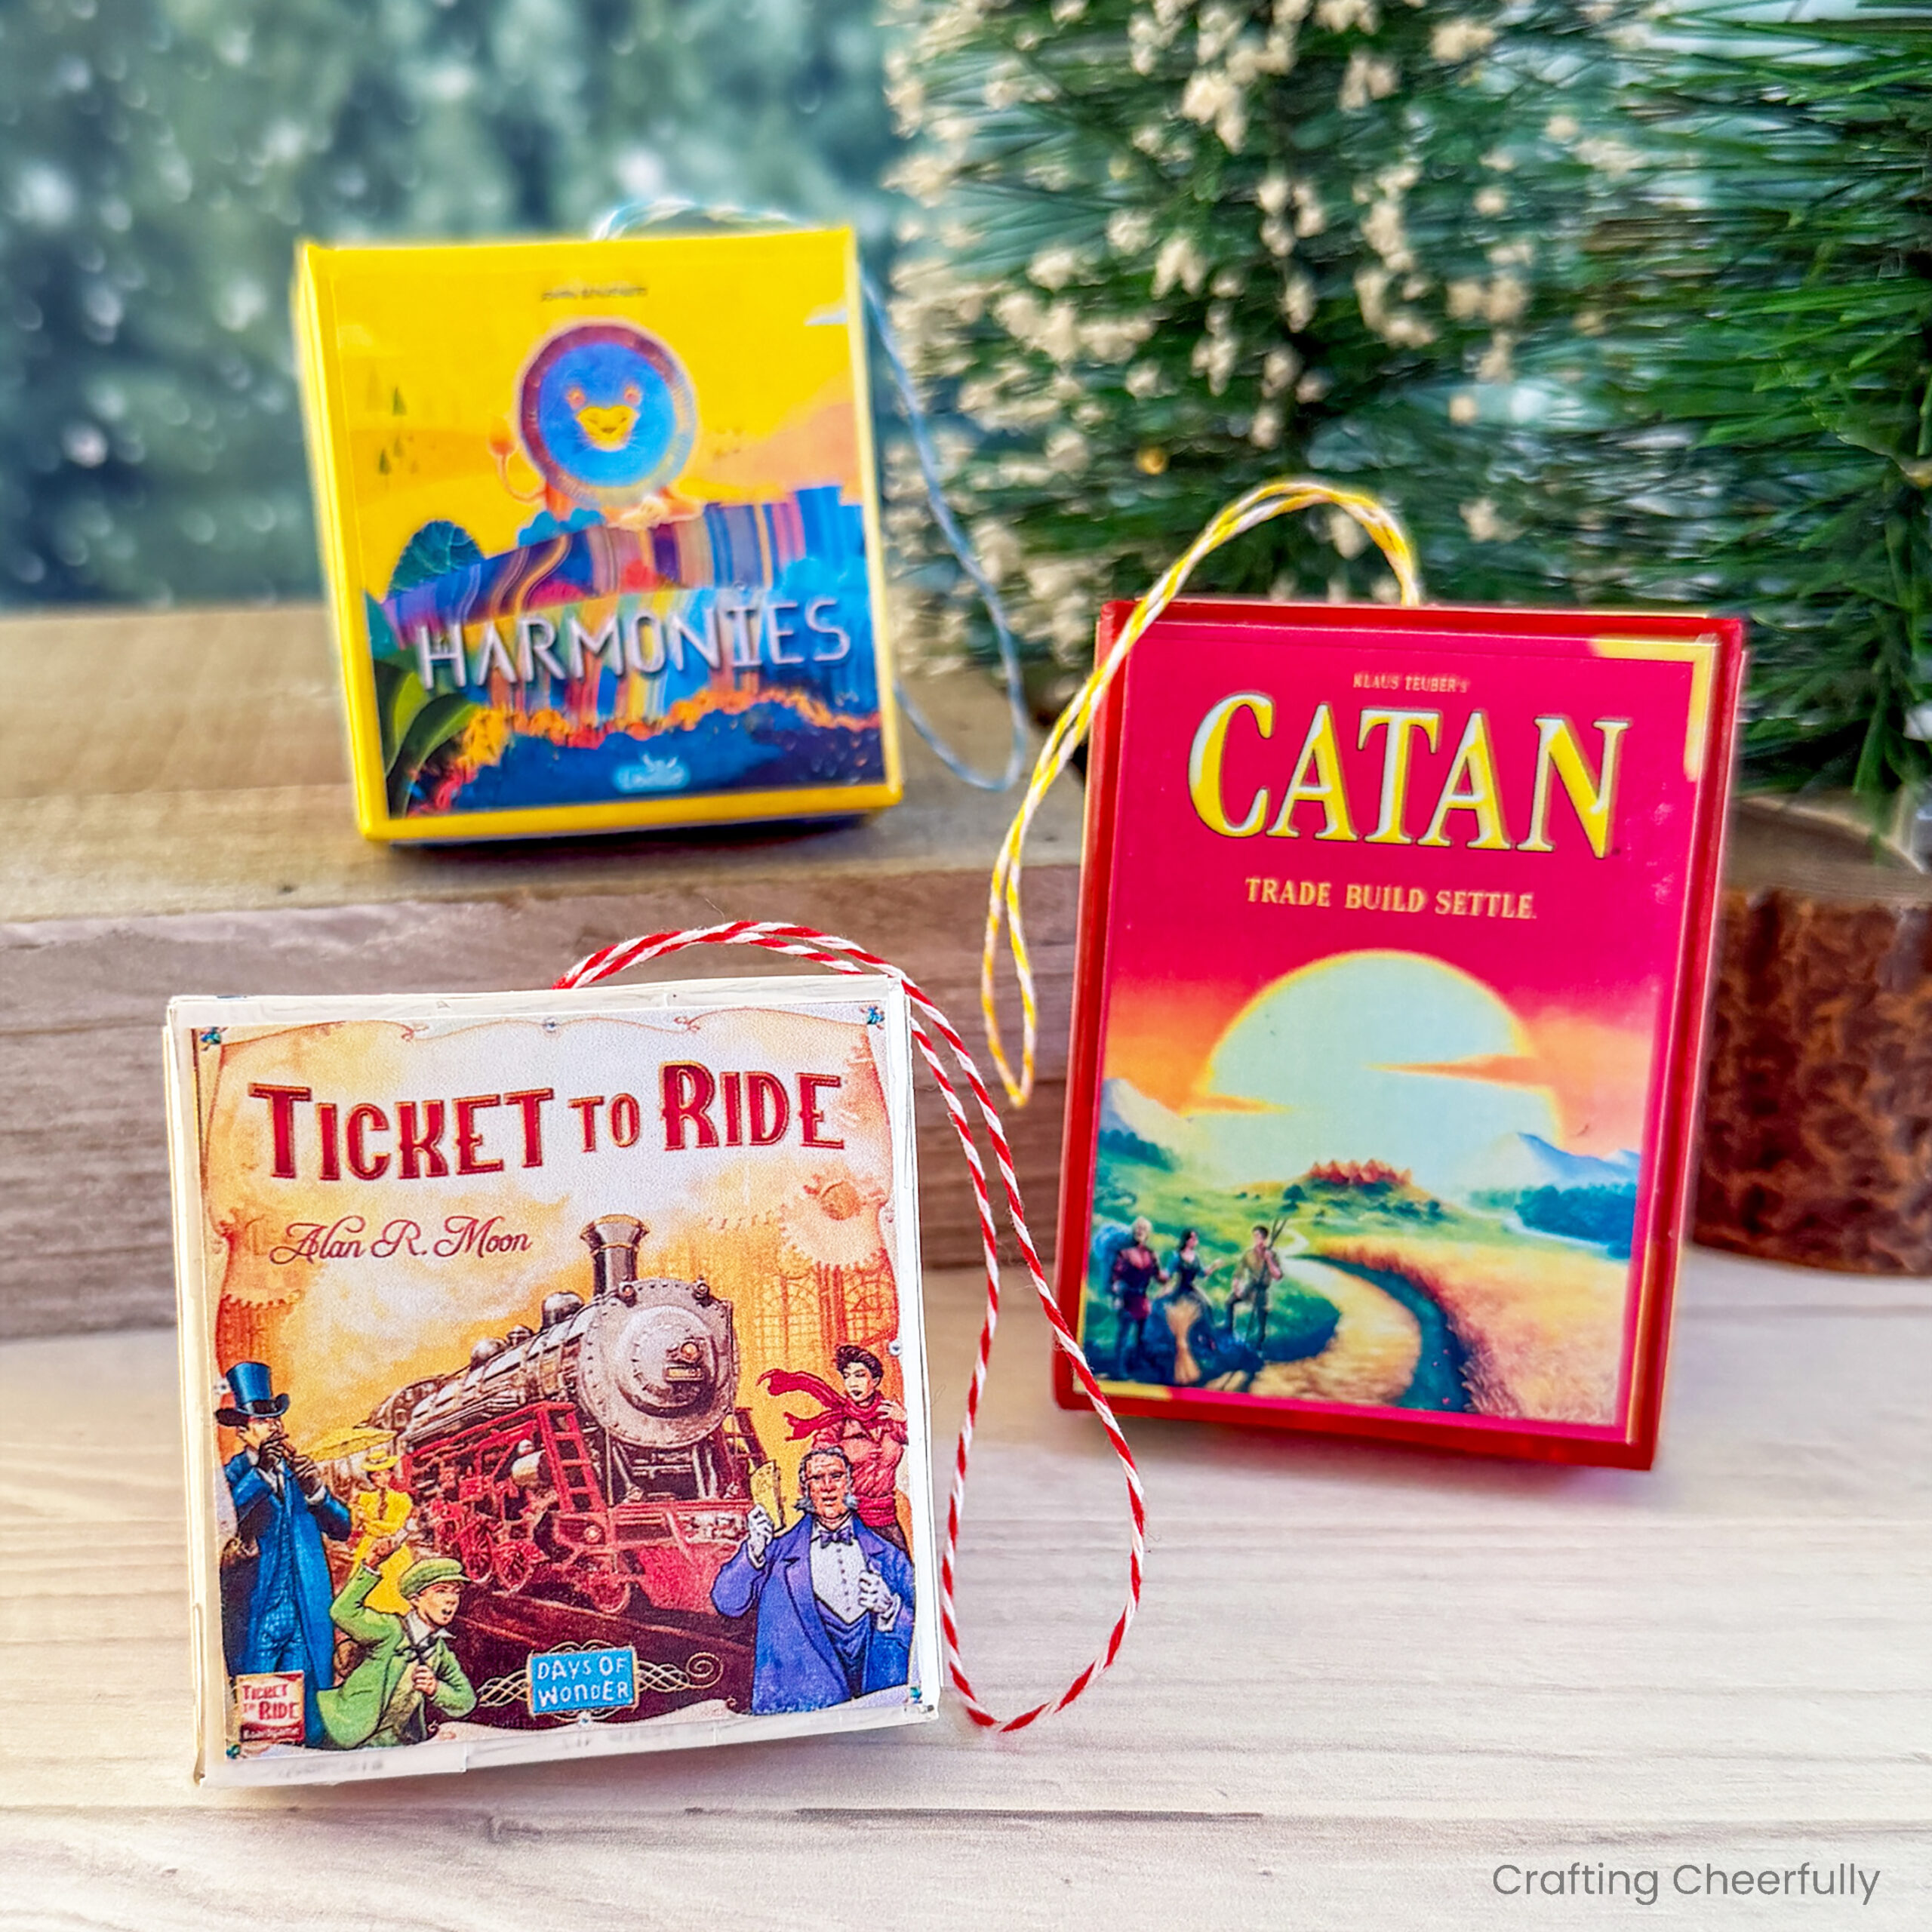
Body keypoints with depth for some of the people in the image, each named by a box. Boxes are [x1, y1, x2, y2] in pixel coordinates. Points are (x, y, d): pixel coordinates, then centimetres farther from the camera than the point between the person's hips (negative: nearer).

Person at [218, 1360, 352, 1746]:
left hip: (305, 1621, 3)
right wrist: (261, 1468, -28)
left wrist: (316, 1491, -11)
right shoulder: (232, 1476, 2)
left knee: (308, 1723, 2)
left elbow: (341, 1528, 7)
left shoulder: (296, 1470, 14)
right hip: (255, 1621, -3)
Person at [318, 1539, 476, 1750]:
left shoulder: (441, 1651, 5)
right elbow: (343, 1612, -30)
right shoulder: (391, 1630, -14)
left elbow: (465, 1702, 8)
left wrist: (435, 1689, -13)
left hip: (392, 1744, 7)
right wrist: (369, 1568, -38)